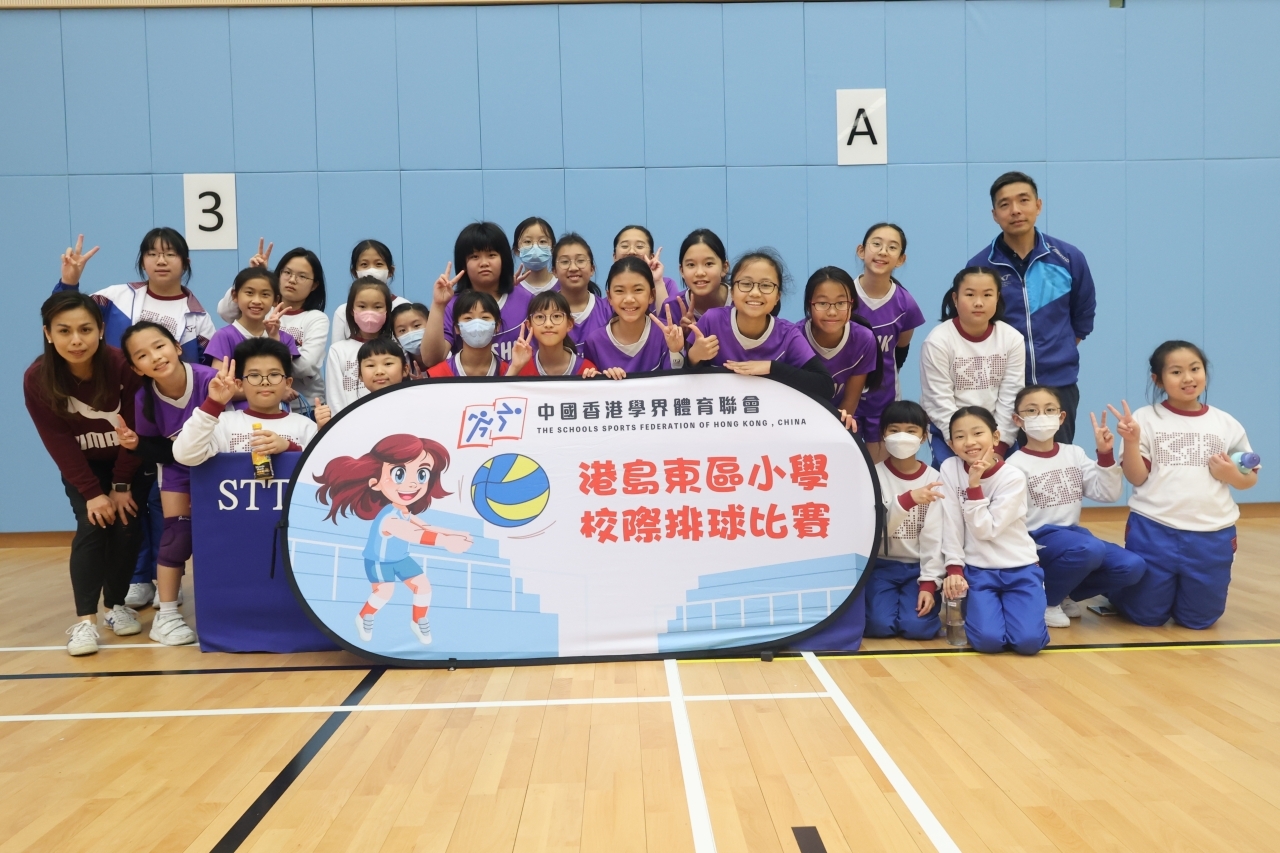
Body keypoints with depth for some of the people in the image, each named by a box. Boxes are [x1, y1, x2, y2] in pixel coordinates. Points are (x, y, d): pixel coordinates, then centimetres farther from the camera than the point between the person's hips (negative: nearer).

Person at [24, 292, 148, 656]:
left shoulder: (123, 366, -27)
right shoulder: (37, 379, -22)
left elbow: (134, 430, -18)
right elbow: (59, 444, -16)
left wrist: (122, 486, -15)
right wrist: (92, 493, -19)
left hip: (131, 464, 0)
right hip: (82, 467, 1)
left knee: (126, 526, -9)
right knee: (92, 527, -15)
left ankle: (116, 605, 11)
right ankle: (84, 620, -12)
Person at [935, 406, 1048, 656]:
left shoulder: (1013, 477, -11)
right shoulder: (950, 469, -6)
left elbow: (986, 529, -18)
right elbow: (950, 525, -6)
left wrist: (974, 483, -23)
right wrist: (954, 570, -12)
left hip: (1019, 569, 0)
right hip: (977, 570, 1)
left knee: (1028, 641, -18)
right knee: (988, 640, -20)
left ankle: (1007, 606, 13)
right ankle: (974, 607, 13)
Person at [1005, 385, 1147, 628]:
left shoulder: (1075, 454, 9)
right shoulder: (1015, 465, -7)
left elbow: (1108, 494, 3)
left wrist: (1106, 454, -8)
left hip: (1074, 533, 6)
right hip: (1038, 540, -6)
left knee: (1133, 566, -15)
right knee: (1090, 549, -35)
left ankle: (1065, 594, 7)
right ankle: (1043, 599, -9)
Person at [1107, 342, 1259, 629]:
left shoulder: (1226, 424, 6)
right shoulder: (1146, 418, -3)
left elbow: (1250, 478, 12)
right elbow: (1136, 477, -7)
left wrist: (1232, 475, -10)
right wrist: (1131, 442, -22)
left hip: (1212, 535, 3)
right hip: (1154, 530, -2)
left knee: (1198, 618, 12)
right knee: (1146, 615, 7)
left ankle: (1183, 599, 44)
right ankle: (1115, 593, 38)